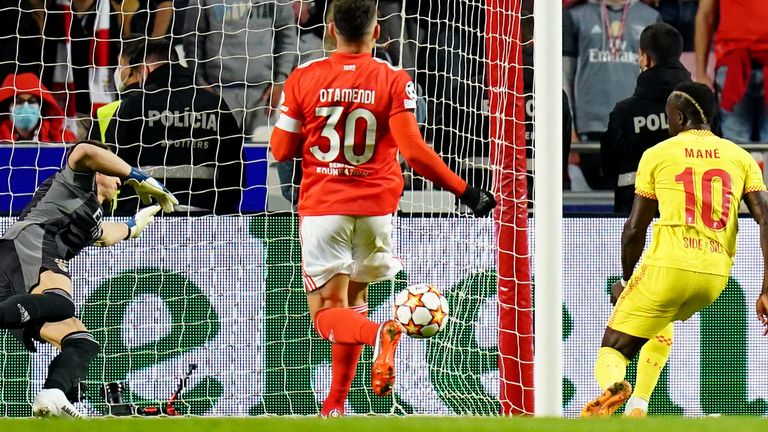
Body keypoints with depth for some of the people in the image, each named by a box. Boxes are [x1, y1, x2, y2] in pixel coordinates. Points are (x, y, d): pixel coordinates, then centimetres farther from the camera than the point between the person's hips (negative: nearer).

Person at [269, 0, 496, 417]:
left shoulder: (303, 79, -3)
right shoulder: (393, 80, -5)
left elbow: (280, 149, 2)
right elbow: (413, 150, -14)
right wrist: (466, 191, -9)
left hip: (322, 207, -1)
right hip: (375, 207, 1)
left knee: (327, 312, -2)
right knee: (353, 300, 19)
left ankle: (379, 335, -35)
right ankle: (335, 404, 21)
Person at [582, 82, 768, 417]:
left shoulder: (657, 154, 5)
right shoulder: (741, 158, 11)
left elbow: (634, 229, 5)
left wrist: (626, 281, 21)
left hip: (668, 266, -4)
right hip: (716, 276, 4)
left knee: (612, 350, 5)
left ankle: (613, 385, -29)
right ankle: (639, 406, 20)